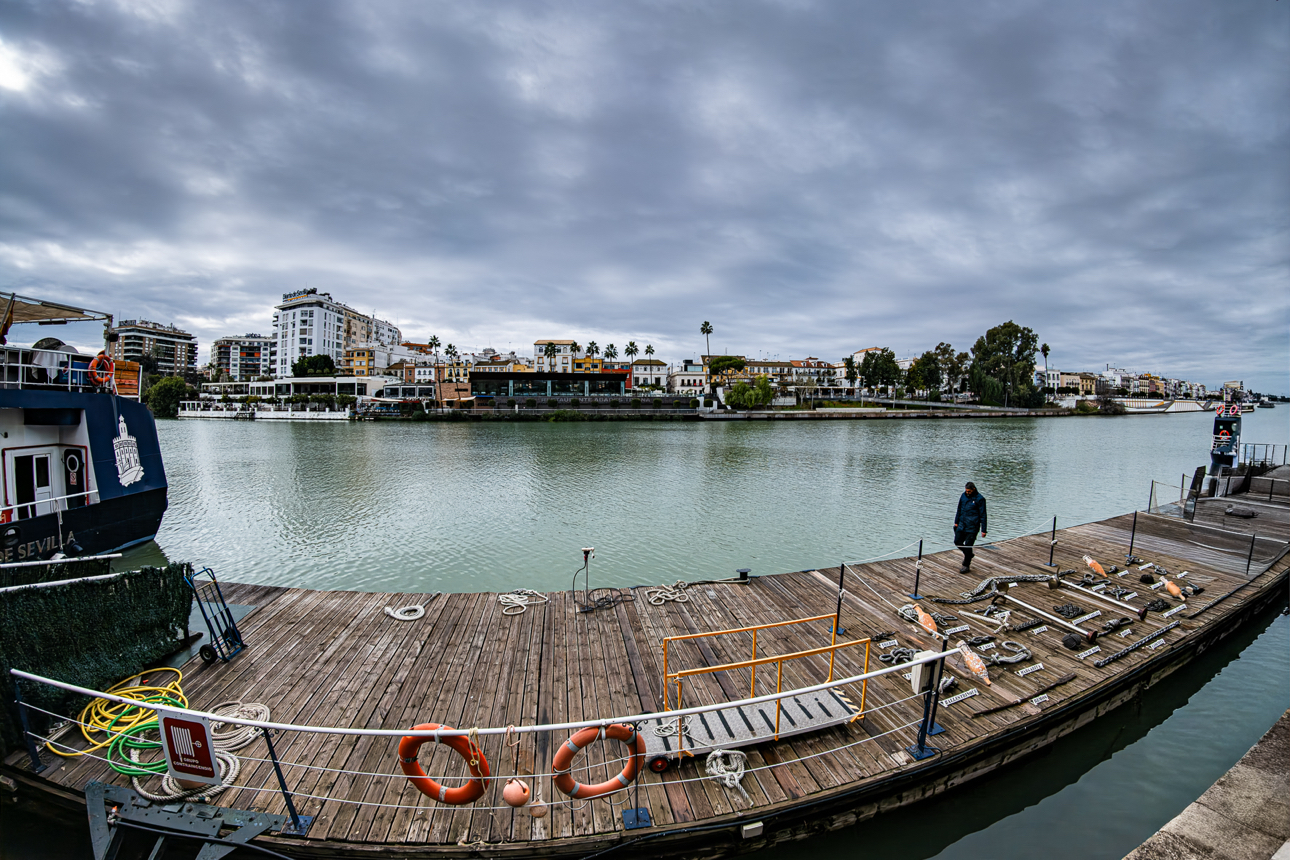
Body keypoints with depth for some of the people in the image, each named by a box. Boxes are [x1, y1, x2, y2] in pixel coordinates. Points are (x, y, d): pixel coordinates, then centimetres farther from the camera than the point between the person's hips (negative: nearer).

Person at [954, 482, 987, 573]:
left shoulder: (980, 499, -10)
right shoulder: (963, 496, 6)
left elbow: (983, 515, -7)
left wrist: (983, 530, -8)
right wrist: (956, 522, 17)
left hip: (972, 526, -6)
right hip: (962, 524, 6)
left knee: (968, 545, -2)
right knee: (957, 542, 6)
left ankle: (966, 566, 11)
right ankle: (969, 554, 32)